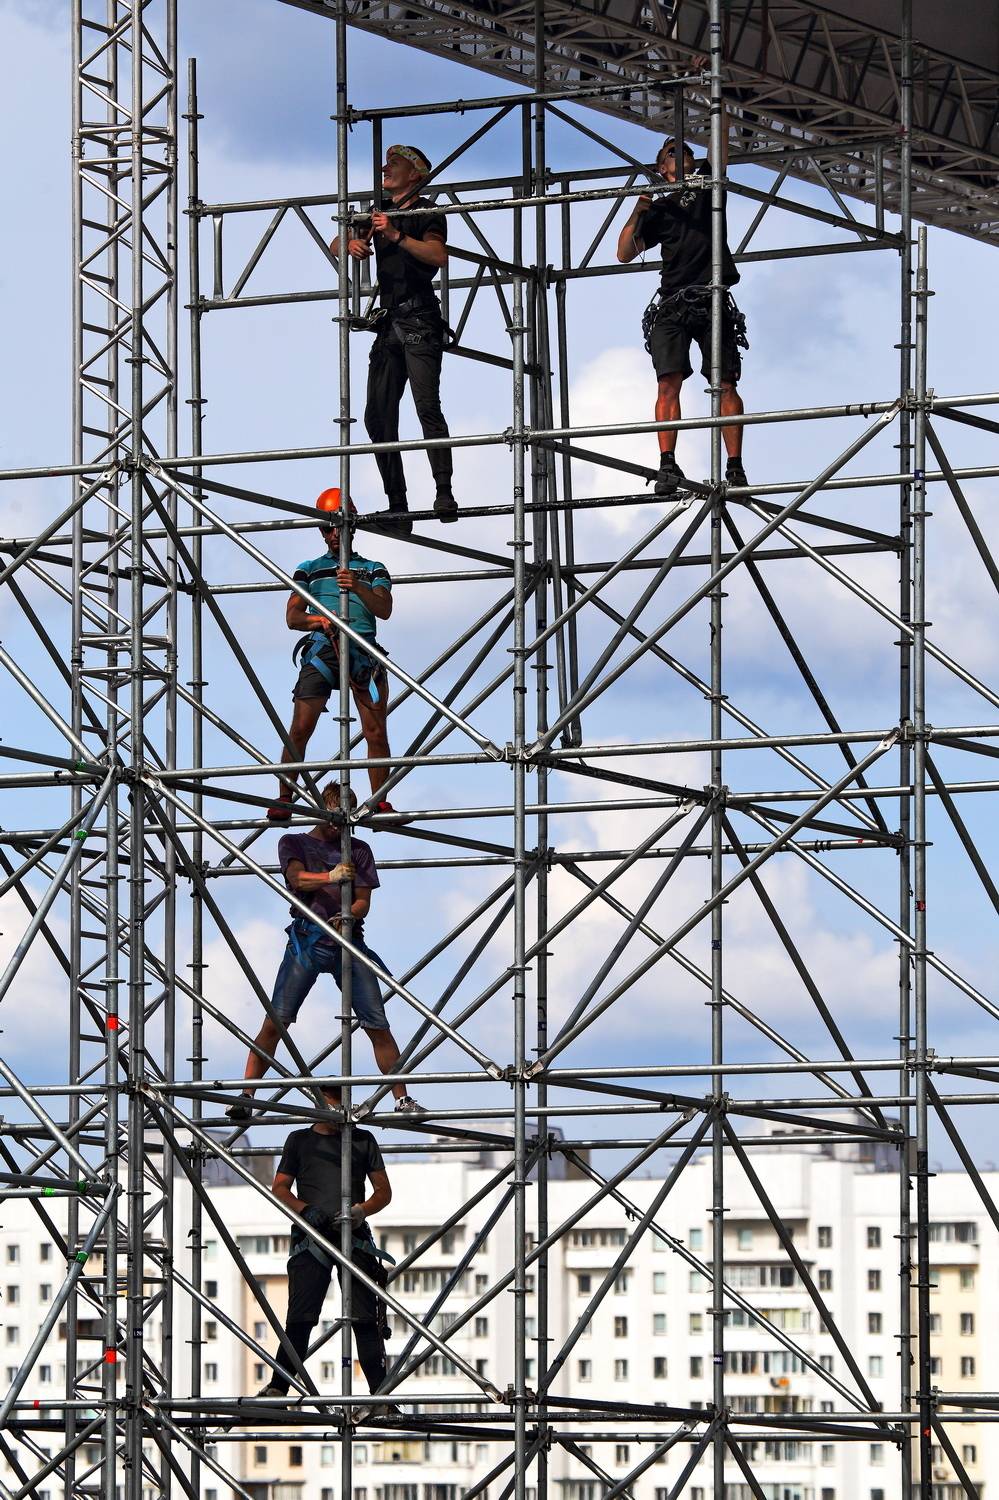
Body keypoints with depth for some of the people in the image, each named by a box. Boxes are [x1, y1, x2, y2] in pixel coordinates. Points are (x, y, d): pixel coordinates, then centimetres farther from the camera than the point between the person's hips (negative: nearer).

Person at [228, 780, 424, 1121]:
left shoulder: (358, 850, 17)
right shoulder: (293, 843, 12)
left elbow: (363, 901, 9)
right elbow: (297, 878, -9)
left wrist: (349, 915, -15)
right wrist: (330, 877, -29)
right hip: (307, 939, -2)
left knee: (377, 1025, -3)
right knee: (275, 1020, -12)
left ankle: (402, 1098, 4)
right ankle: (246, 1095, -11)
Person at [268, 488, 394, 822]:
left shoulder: (373, 570, 20)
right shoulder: (309, 569, 21)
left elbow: (385, 610, 2)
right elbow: (292, 616, 11)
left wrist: (358, 588, -16)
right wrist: (319, 620, -11)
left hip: (363, 650, 0)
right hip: (321, 648, 0)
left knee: (376, 732, -7)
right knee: (300, 729, -11)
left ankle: (381, 804, -5)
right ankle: (284, 799, -9)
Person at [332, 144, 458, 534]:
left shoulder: (428, 213, 0)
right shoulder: (380, 213, 21)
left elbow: (438, 255, -17)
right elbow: (335, 245, 23)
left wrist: (397, 236, -27)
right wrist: (353, 242, 0)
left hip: (419, 320, -7)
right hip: (389, 322, 7)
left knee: (426, 405, -21)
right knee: (378, 415, -1)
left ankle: (444, 493, -26)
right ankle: (397, 507, 1)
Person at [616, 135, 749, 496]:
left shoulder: (706, 184, 21)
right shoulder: (659, 209, 20)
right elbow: (624, 254, 14)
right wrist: (637, 212, 2)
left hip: (712, 301, -1)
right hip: (672, 304, 1)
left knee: (726, 385, -8)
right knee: (669, 382, -14)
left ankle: (735, 467, -10)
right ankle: (668, 465, -20)